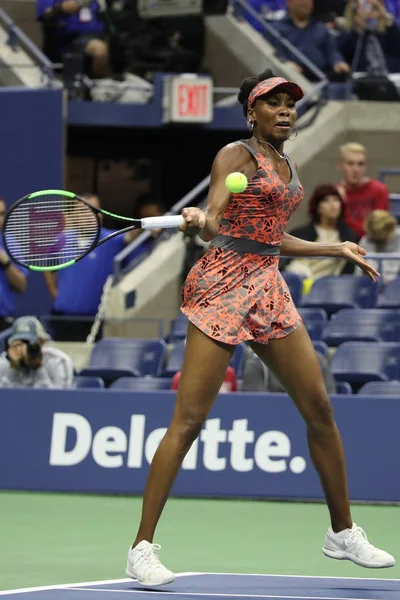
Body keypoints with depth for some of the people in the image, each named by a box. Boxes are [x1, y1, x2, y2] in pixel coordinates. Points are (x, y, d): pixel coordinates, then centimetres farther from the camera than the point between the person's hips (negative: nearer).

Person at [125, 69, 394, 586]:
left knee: (319, 409, 5)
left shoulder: (287, 166, 19)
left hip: (269, 291, 7)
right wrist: (199, 220, -38)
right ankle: (141, 548, -9)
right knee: (188, 420, -11)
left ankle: (342, 533, 20)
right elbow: (213, 222, -16)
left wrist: (337, 248, 32)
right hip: (225, 286, -7)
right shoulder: (237, 155, -4)